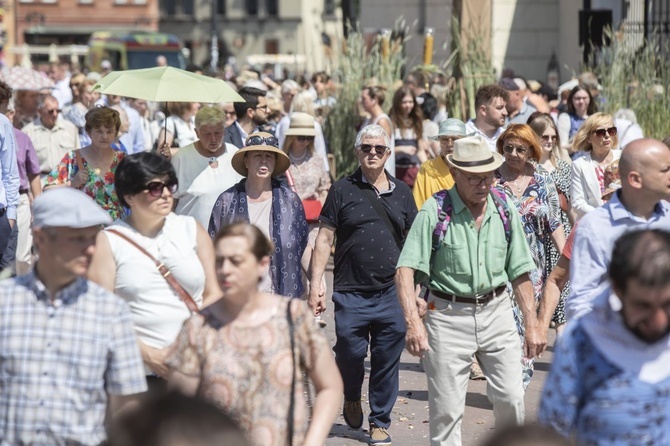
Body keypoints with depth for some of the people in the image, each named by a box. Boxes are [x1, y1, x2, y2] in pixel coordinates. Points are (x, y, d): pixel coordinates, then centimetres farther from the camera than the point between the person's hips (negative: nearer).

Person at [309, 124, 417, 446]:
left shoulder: (401, 192, 10)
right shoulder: (342, 190, 2)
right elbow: (324, 239, 1)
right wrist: (315, 283, -5)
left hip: (392, 294, 2)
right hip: (351, 294, -2)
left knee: (387, 361, 5)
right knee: (350, 353, 1)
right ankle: (351, 399, 32)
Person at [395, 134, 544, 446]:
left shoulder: (504, 208, 4)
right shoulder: (434, 210, -9)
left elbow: (519, 272, 10)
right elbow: (405, 269, -15)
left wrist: (532, 324, 5)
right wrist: (413, 321, -28)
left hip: (497, 311, 3)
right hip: (448, 315, -3)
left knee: (510, 397, 0)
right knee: (446, 408, 0)